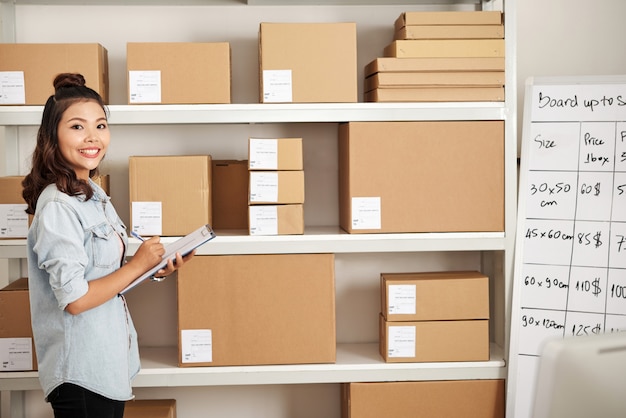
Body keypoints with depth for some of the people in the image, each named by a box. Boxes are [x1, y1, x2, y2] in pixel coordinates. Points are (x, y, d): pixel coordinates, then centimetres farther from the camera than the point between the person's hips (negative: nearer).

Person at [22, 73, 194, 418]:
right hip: (81, 373, -9)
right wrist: (139, 265, -14)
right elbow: (74, 299, -23)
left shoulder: (94, 195, 8)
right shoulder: (57, 206, -20)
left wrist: (157, 270, 1)